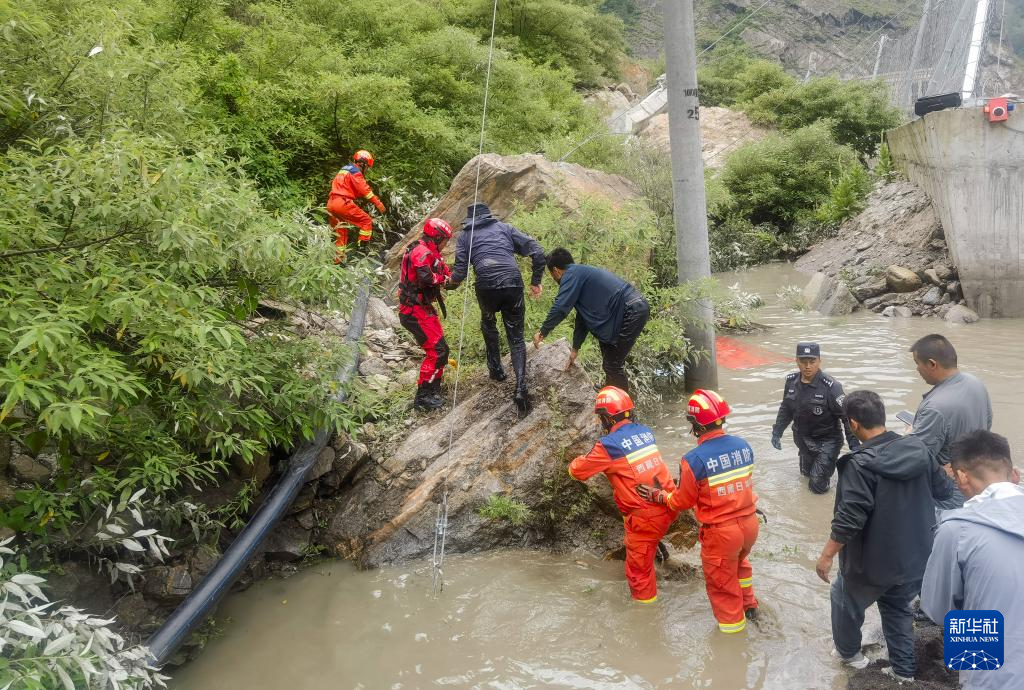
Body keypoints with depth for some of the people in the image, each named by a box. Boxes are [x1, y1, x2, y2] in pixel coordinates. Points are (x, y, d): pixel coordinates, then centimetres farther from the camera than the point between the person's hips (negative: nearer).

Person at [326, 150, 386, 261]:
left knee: (341, 232, 19)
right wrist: (378, 203, -13)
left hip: (330, 204, 9)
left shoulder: (344, 169, 25)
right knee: (366, 221, -1)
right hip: (343, 203, -9)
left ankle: (338, 258, 23)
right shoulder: (355, 172, -4)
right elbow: (365, 190, -13)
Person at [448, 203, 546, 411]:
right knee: (516, 337, 9)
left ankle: (496, 368, 35)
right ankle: (521, 386, -8)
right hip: (513, 285, 1)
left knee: (488, 324, 32)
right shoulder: (504, 227, 21)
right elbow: (537, 252, 11)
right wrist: (536, 281, 18)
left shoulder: (465, 235, 18)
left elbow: (460, 271, 7)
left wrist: (450, 284, 28)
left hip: (486, 287, -1)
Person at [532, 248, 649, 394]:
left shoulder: (572, 274, -7)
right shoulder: (583, 273, 23)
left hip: (631, 311, -10)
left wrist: (542, 332, -2)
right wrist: (575, 349, 31)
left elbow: (560, 308, -15)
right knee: (611, 361, 21)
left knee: (613, 365, -3)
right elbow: (583, 318, 27)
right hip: (635, 308, 10)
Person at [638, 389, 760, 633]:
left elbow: (683, 501, -11)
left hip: (721, 531, -5)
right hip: (749, 522, 6)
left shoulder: (694, 460, -24)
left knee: (721, 579, 20)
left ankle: (732, 622, 38)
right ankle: (749, 605, 51)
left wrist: (658, 495, 7)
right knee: (740, 562, 35)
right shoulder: (743, 446, -8)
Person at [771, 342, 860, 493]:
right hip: (802, 438, 6)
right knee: (806, 473, 23)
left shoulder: (831, 387, -27)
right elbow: (786, 409, 7)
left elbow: (847, 417, -21)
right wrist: (776, 432, 5)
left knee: (818, 486, -3)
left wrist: (854, 446, -21)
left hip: (826, 440, -5)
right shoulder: (791, 381, -9)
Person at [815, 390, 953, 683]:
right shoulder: (918, 449, -8)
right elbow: (941, 488, 8)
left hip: (875, 561, -6)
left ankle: (849, 652, 41)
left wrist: (827, 555, -15)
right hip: (916, 555, 6)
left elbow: (849, 519, -26)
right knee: (898, 607, 27)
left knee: (844, 598, 21)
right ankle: (903, 668, 36)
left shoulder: (860, 464, -27)